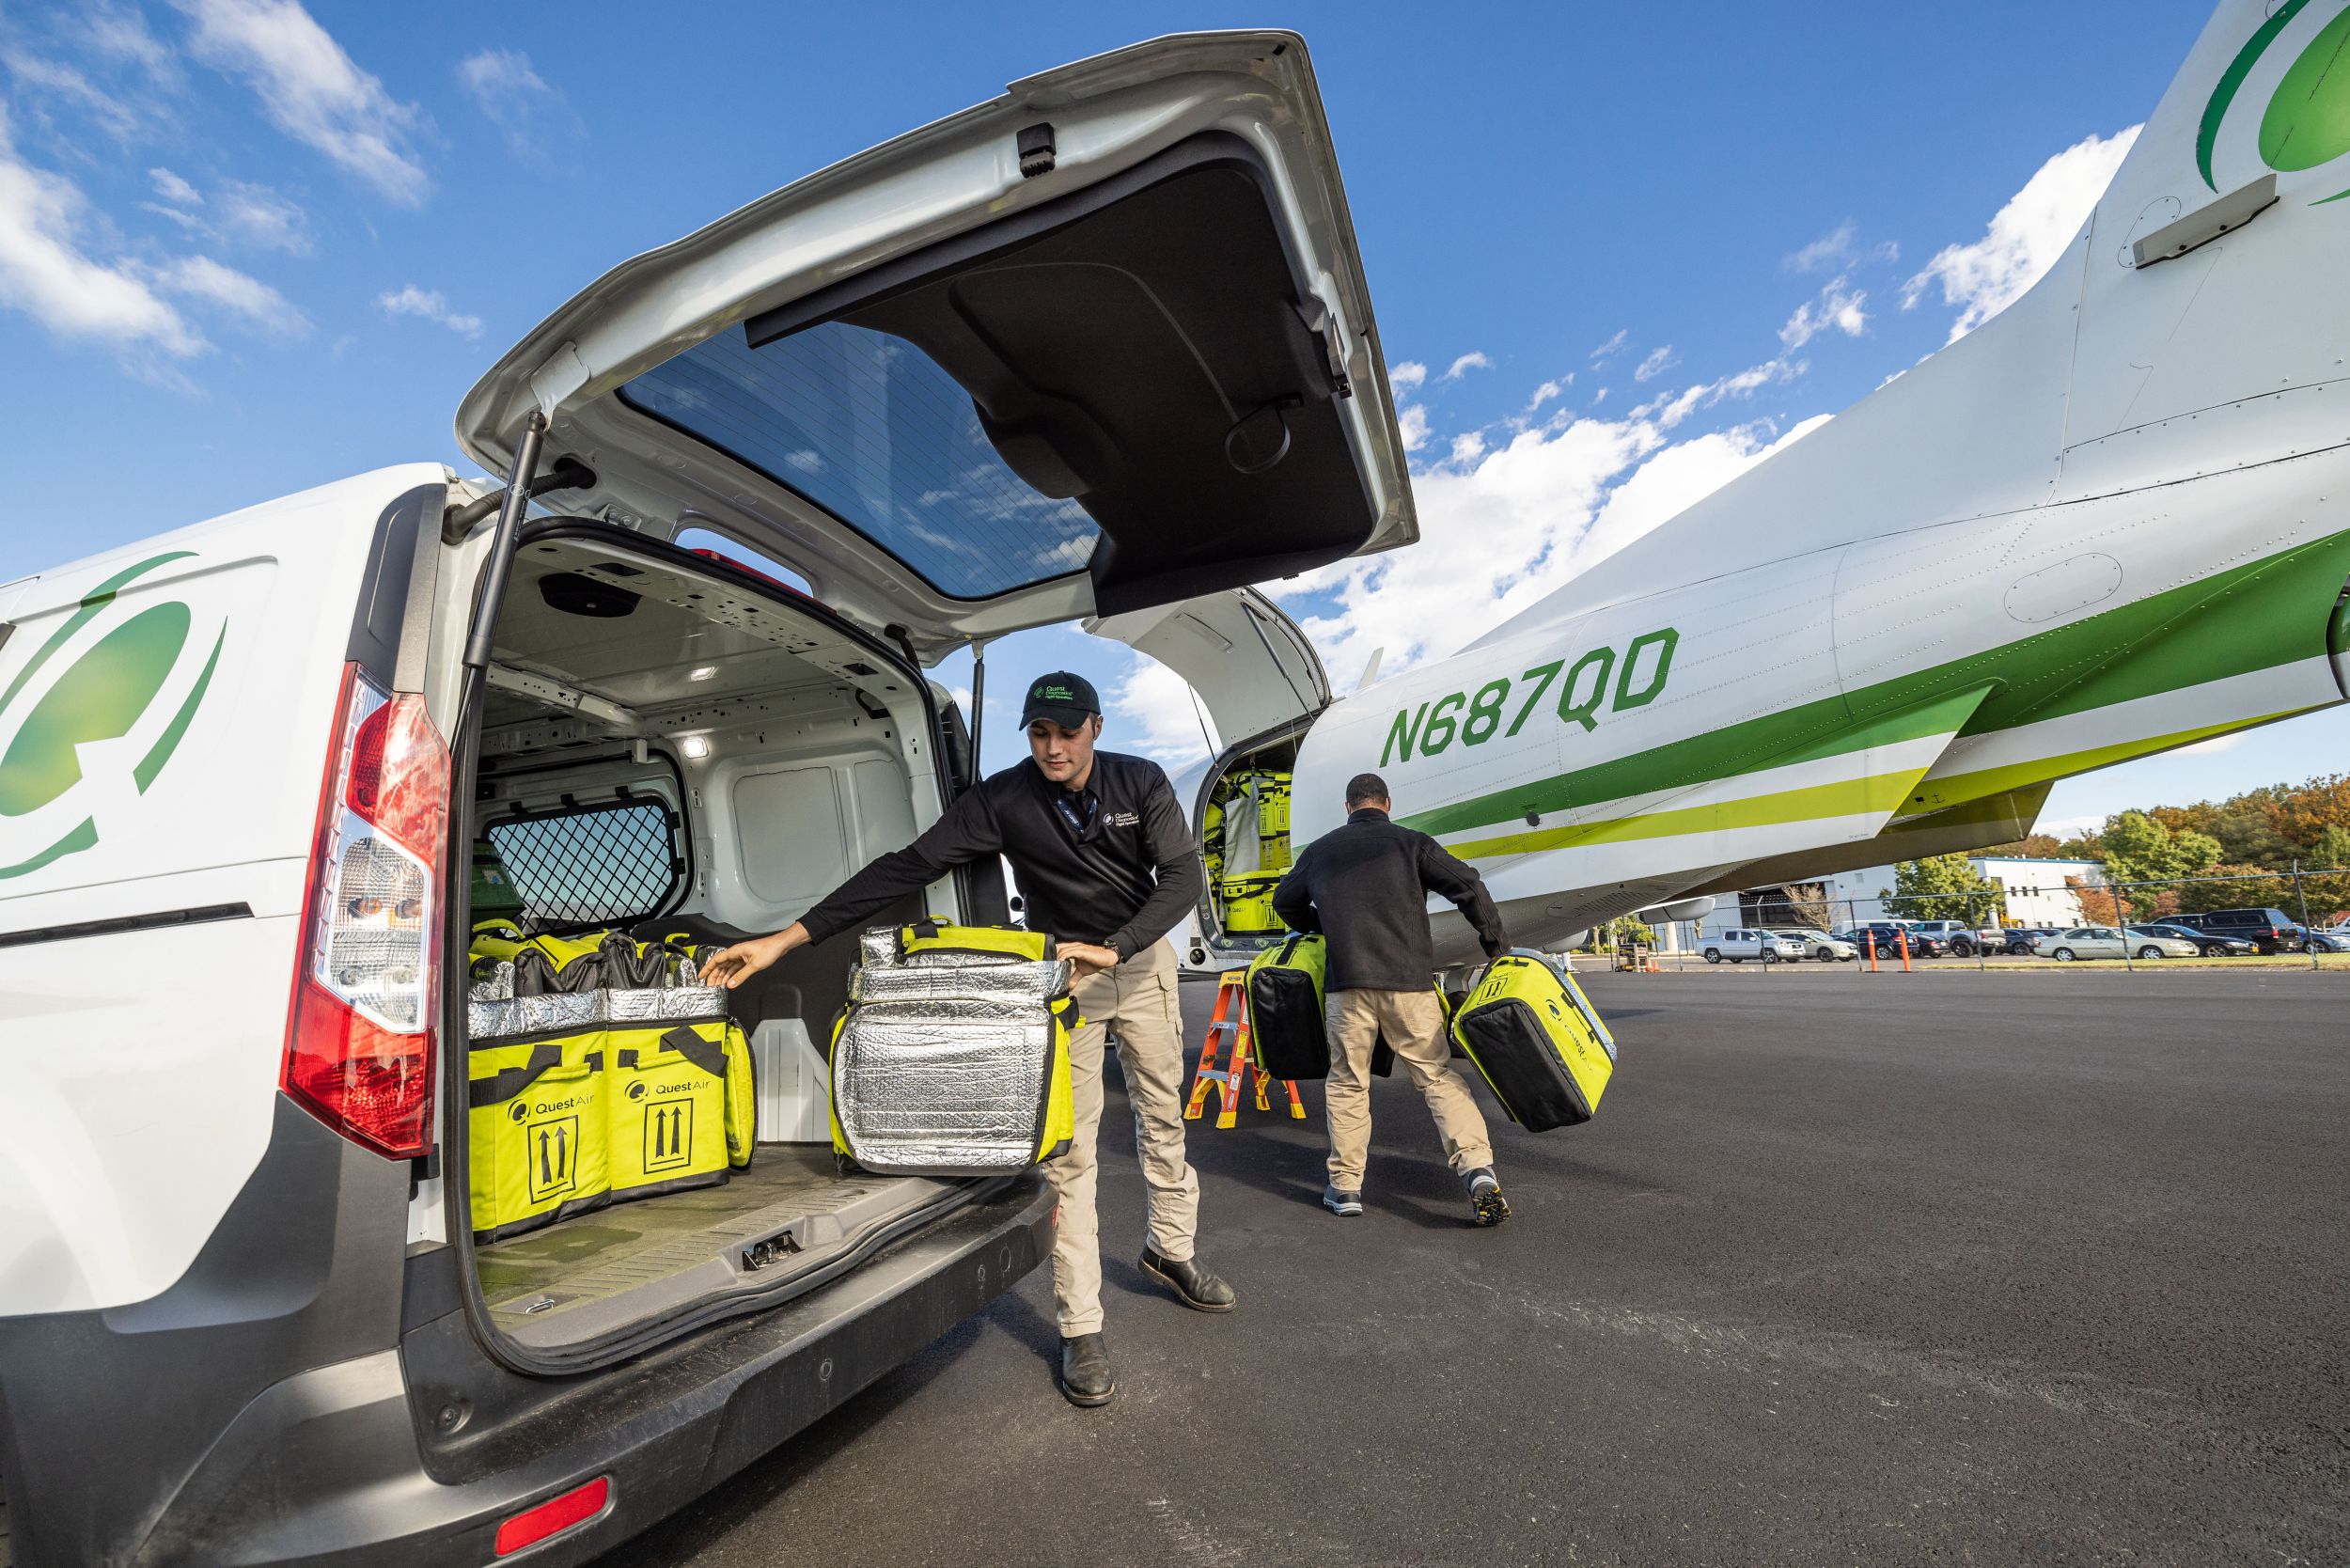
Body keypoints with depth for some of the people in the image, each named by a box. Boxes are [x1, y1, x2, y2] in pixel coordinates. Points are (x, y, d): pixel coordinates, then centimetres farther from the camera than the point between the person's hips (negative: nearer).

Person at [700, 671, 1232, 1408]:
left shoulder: (1141, 783, -15)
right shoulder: (1003, 799, -19)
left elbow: (1183, 877, -17)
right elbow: (906, 867, -23)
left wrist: (1111, 949, -31)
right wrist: (786, 938, -28)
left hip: (1142, 962, 2)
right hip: (1063, 973, -2)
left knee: (1163, 1115, 15)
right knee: (1068, 1148, -2)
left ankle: (1171, 1249, 39)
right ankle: (1081, 1328, 12)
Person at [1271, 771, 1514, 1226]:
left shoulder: (1320, 851, 15)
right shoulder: (1410, 842, 7)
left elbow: (1285, 902, 28)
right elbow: (1468, 885, -1)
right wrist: (1497, 945, 10)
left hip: (1346, 983, 1)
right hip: (1409, 982, -1)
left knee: (1347, 1084, 12)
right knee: (1439, 1077, 8)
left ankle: (1345, 1187, 17)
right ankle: (1478, 1170, -5)